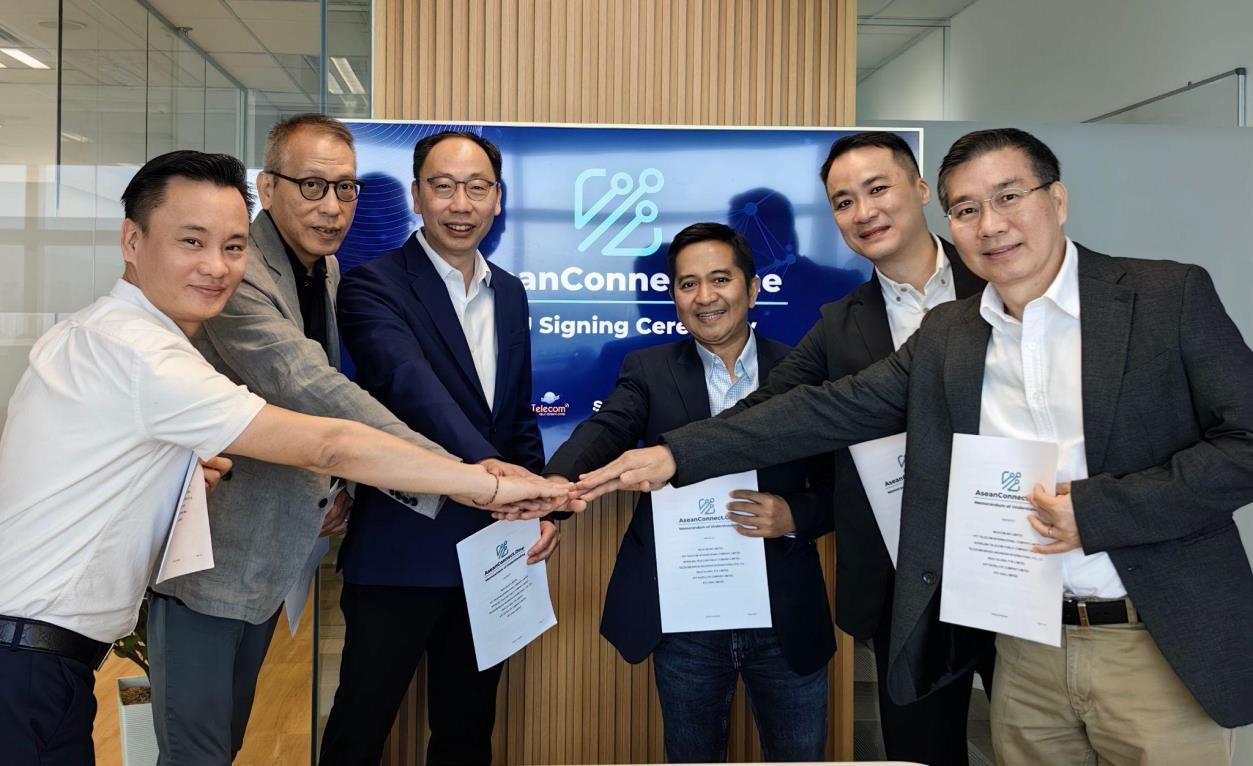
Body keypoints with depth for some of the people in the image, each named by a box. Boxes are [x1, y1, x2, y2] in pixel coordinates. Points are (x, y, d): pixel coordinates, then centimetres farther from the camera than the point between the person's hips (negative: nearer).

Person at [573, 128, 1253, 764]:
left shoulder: (1170, 296, -6)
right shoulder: (946, 335, 5)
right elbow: (829, 409, 1)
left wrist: (1095, 508, -18)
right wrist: (676, 454, -7)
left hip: (1160, 649, -3)